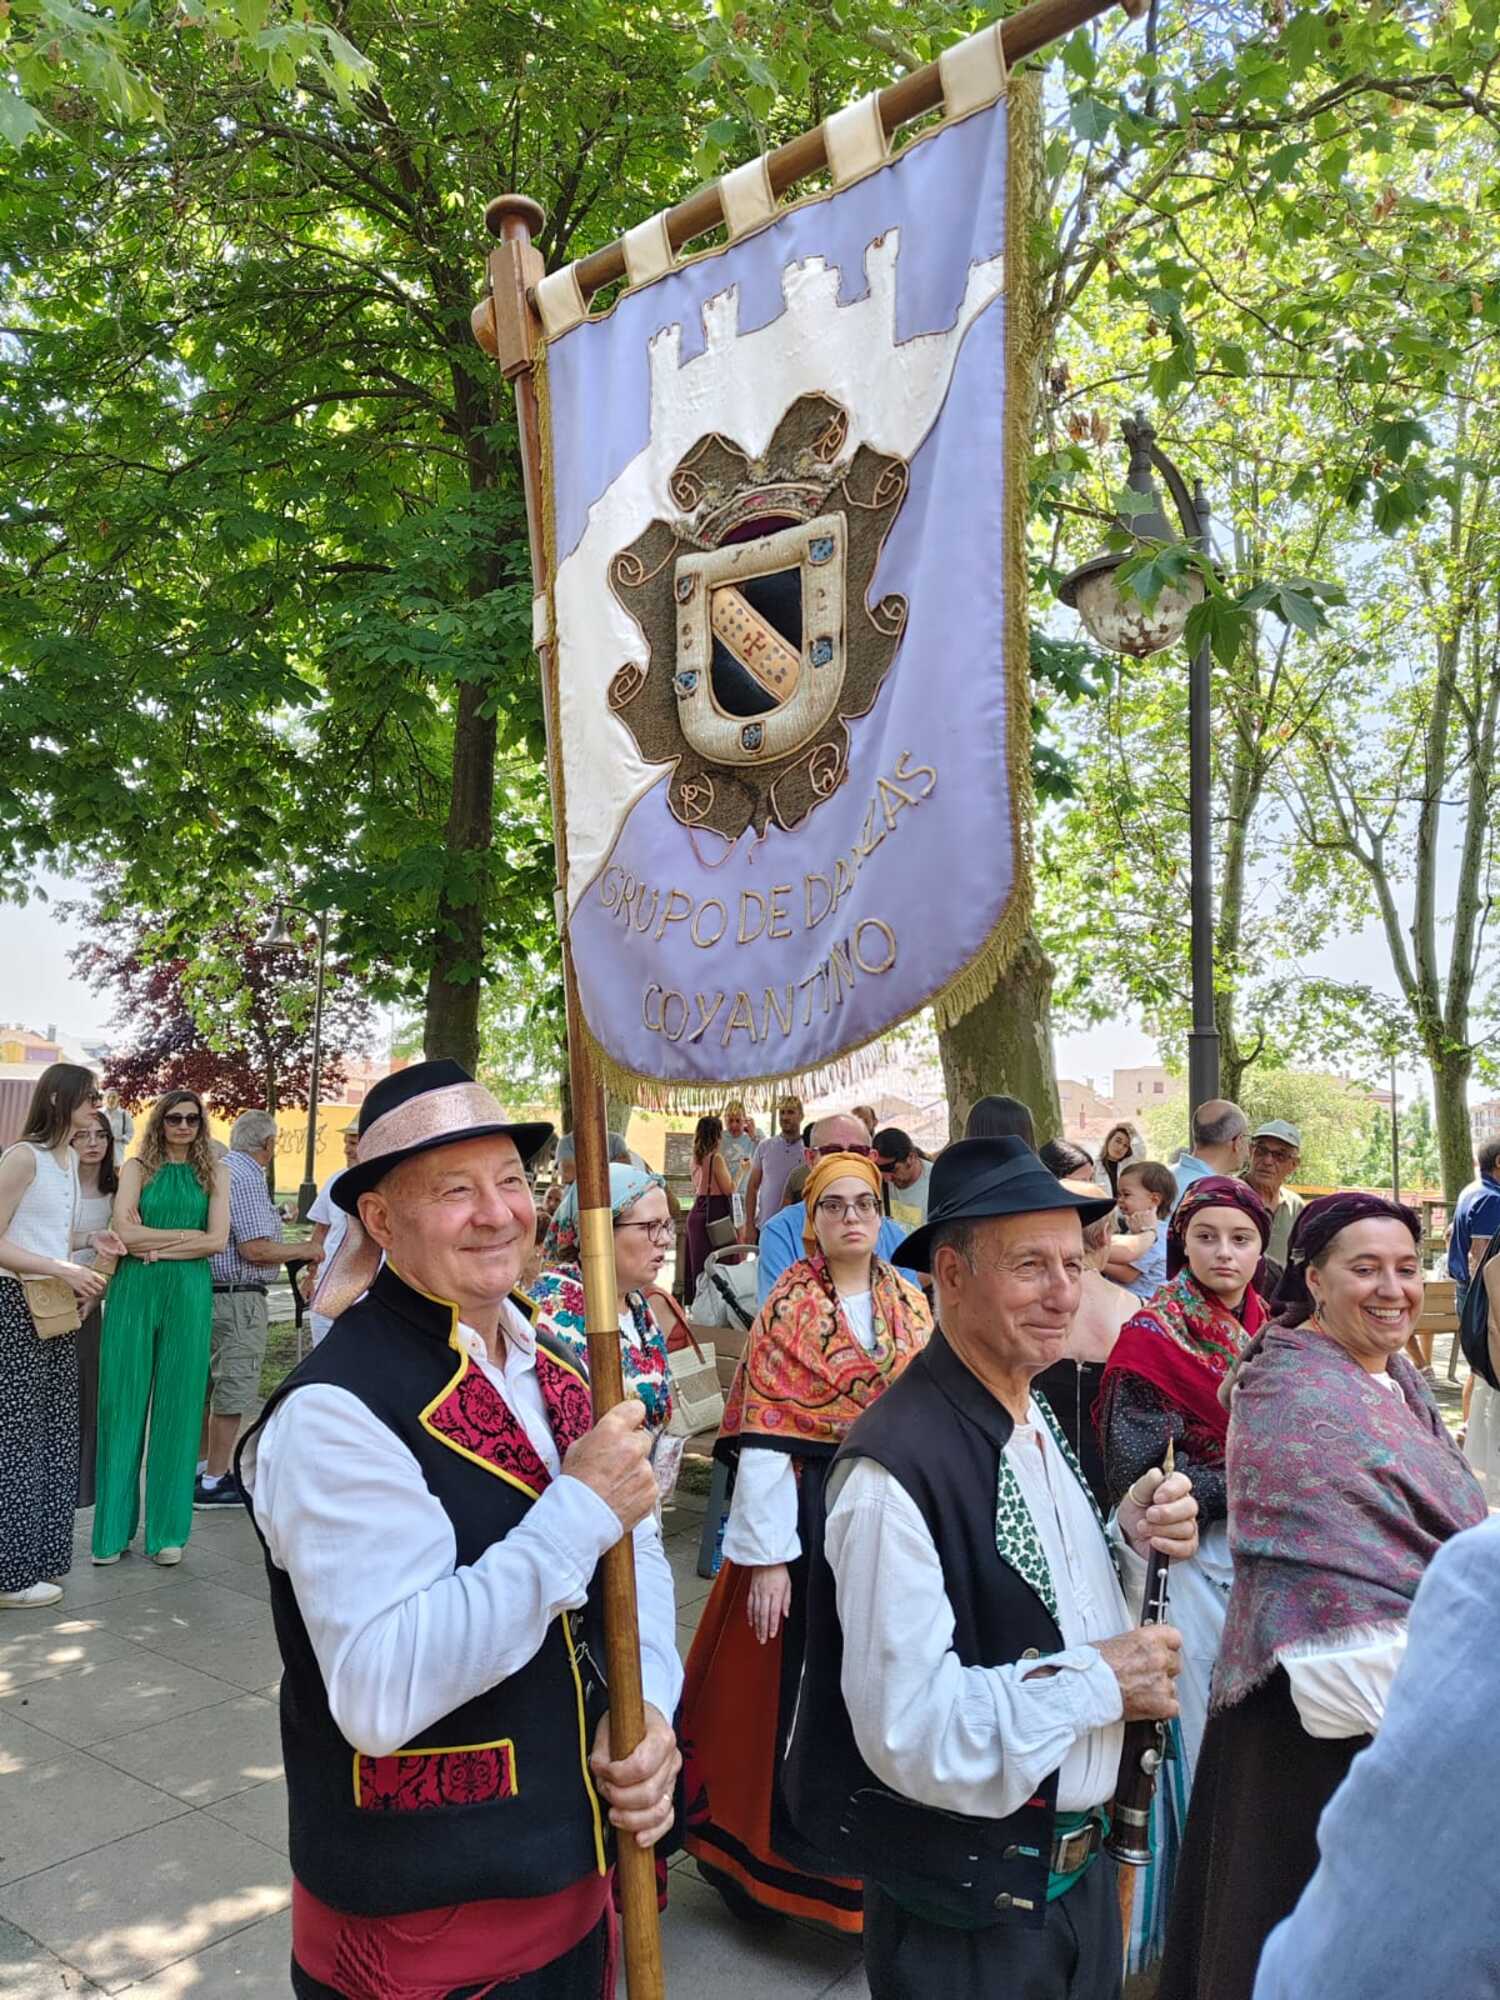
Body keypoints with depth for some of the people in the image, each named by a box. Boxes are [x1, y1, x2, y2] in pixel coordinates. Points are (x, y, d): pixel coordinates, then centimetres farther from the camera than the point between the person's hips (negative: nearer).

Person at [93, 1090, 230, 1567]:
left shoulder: (215, 1174, 10)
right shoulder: (138, 1167, 7)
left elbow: (218, 1240, -1)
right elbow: (125, 1232, -6)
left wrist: (156, 1247, -7)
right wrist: (187, 1233, -6)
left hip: (189, 1292, 1)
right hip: (134, 1291, 0)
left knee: (177, 1407, 3)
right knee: (123, 1405, 1)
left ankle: (167, 1531, 11)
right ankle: (114, 1529, 12)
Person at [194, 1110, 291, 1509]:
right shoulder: (247, 1178, -17)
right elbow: (256, 1250, -21)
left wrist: (270, 1219, 31)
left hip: (211, 1293, 10)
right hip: (238, 1297, -10)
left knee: (208, 1385, 18)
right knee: (234, 1390, -1)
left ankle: (201, 1466, 29)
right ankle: (214, 1482, 5)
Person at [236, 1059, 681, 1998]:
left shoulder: (552, 1366, 0)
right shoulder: (336, 1411, -24)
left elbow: (635, 1548, 6)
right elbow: (380, 1695, -30)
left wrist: (647, 1703, -11)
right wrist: (581, 1509, -30)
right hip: (422, 1921, -6)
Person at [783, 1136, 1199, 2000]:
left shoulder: (1046, 1420, -1)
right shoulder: (898, 1466, -29)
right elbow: (909, 1729, -29)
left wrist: (1133, 1542, -7)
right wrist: (1101, 1678, -19)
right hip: (967, 1907, -7)